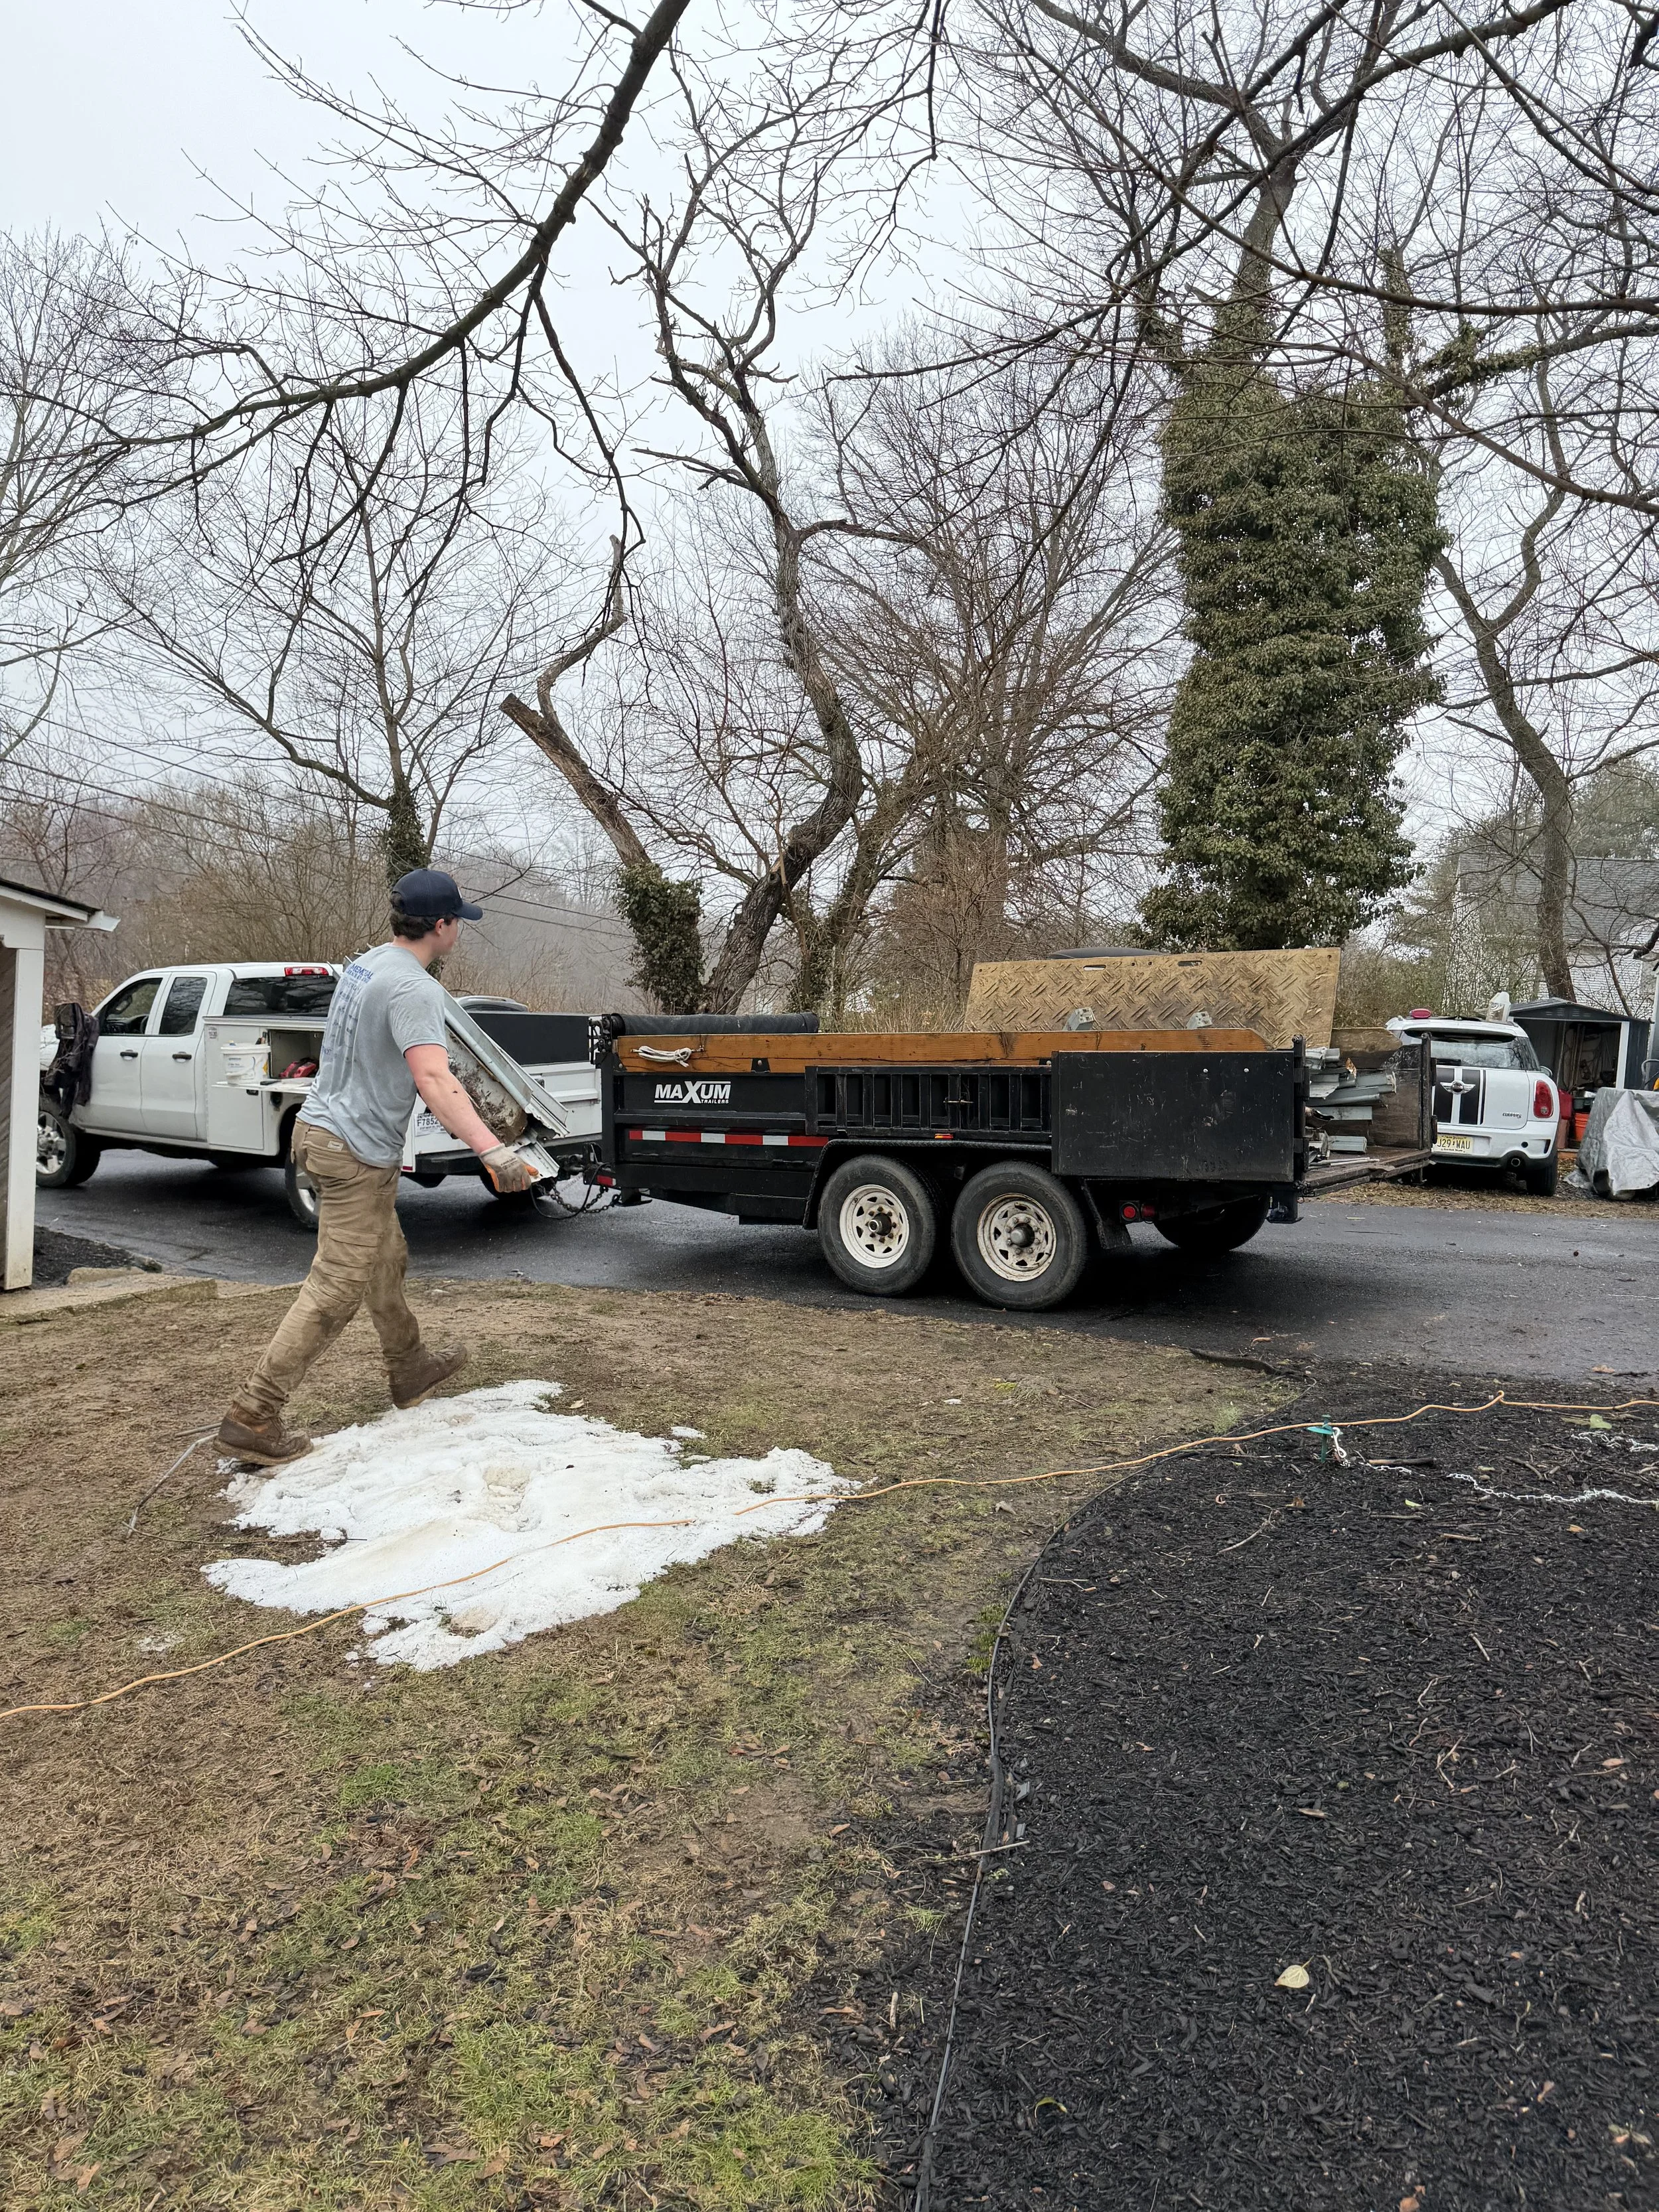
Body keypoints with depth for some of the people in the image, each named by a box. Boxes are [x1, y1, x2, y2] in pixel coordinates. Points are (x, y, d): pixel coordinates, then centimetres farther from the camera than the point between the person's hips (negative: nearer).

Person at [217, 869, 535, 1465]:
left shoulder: (365, 965, 8)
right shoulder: (414, 989, -22)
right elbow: (433, 1081, -35)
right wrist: (493, 1151, -43)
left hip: (320, 1127, 10)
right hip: (356, 1153, -10)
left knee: (386, 1263, 23)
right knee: (335, 1291, -5)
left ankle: (411, 1370, 39)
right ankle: (252, 1417, -1)